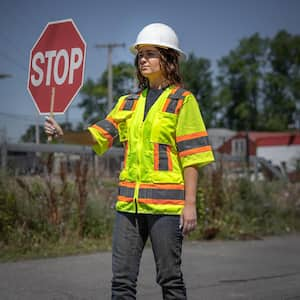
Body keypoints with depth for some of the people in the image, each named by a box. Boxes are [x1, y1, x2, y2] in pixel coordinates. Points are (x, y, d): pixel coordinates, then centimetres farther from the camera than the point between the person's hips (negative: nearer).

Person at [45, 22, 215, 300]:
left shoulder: (182, 101, -2)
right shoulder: (129, 103, 15)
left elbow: (191, 156, -6)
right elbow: (96, 137, 12)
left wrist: (190, 204, -12)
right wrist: (64, 133, -6)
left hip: (166, 203, -5)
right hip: (129, 201, 5)